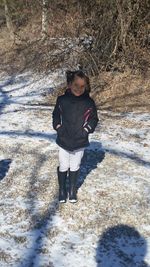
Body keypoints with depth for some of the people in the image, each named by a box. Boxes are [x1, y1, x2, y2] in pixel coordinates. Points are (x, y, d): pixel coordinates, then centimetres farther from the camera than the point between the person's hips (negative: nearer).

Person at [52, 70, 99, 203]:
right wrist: (58, 127, -4)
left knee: (75, 167, 15)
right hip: (64, 141, 0)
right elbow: (55, 115, 8)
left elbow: (94, 119, 2)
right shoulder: (62, 99, -9)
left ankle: (72, 190, 34)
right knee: (63, 167, 12)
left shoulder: (89, 102, -10)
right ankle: (62, 190, 31)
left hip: (80, 142, 0)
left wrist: (86, 130, -8)